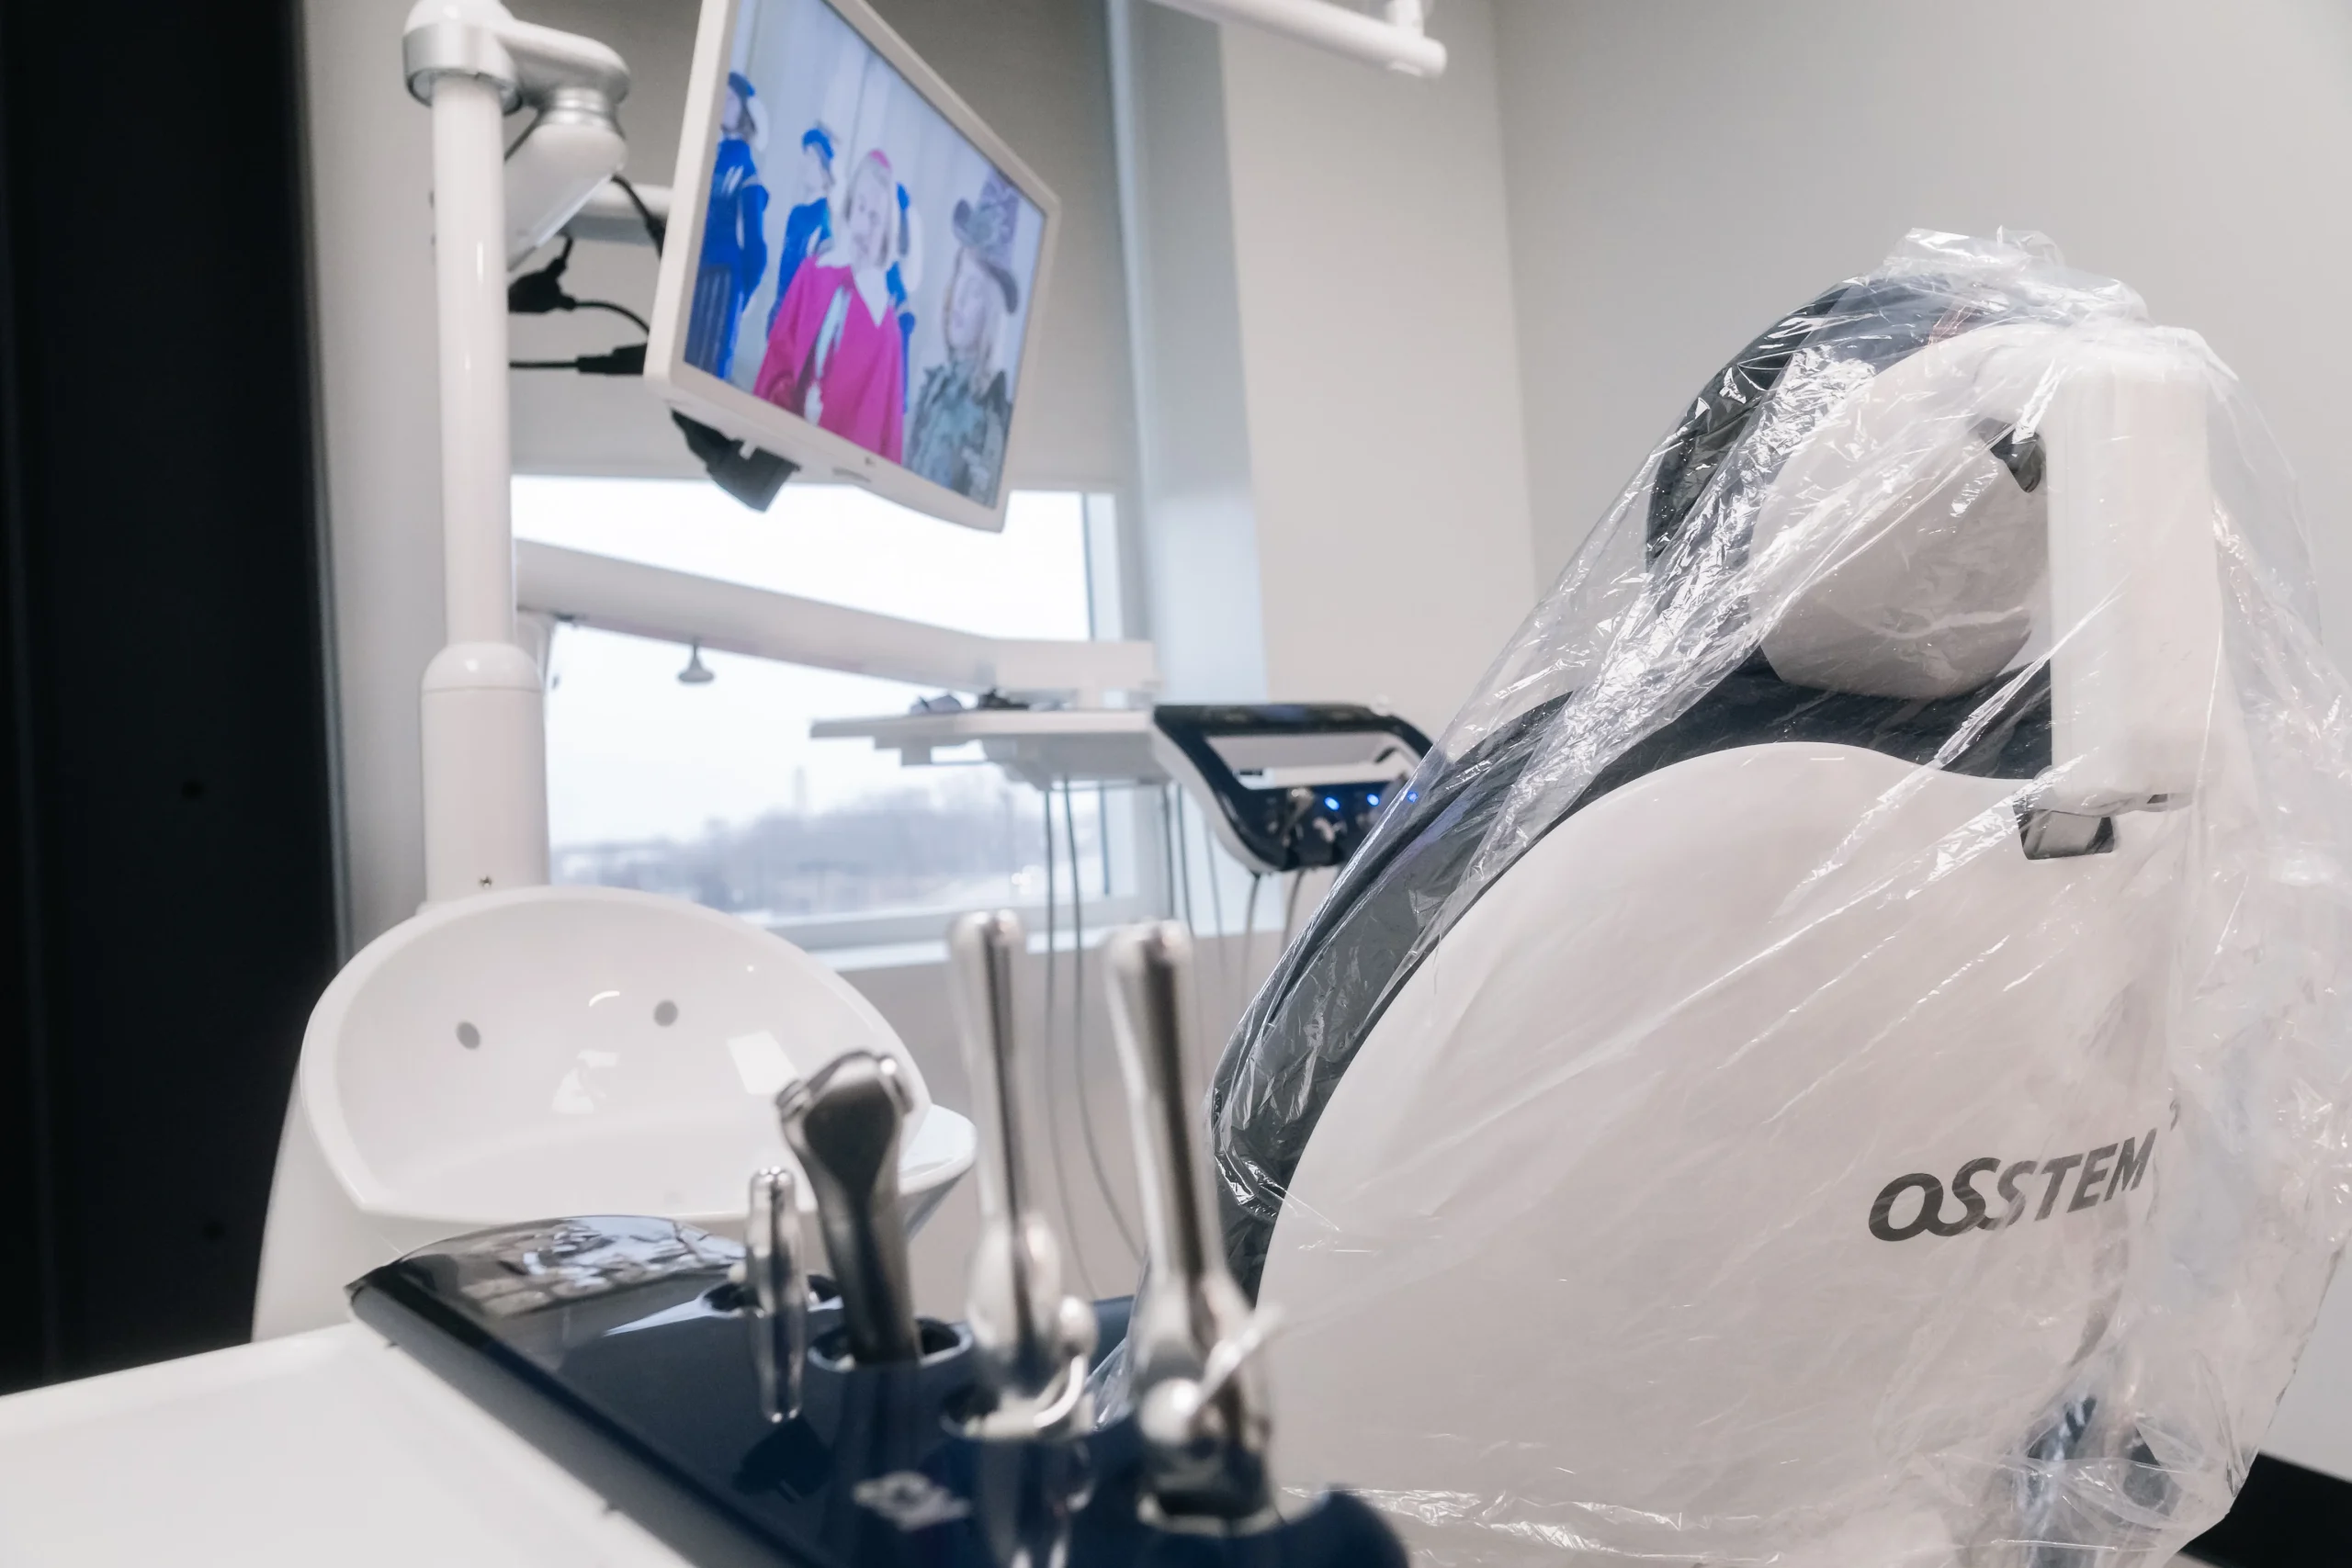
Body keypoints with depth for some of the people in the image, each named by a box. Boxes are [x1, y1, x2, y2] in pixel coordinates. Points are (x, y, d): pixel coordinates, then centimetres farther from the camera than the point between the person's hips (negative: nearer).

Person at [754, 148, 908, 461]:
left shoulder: (885, 322, -5)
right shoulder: (812, 273, 3)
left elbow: (885, 420, -3)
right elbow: (779, 353, 6)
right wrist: (797, 401, -7)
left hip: (845, 450, -2)